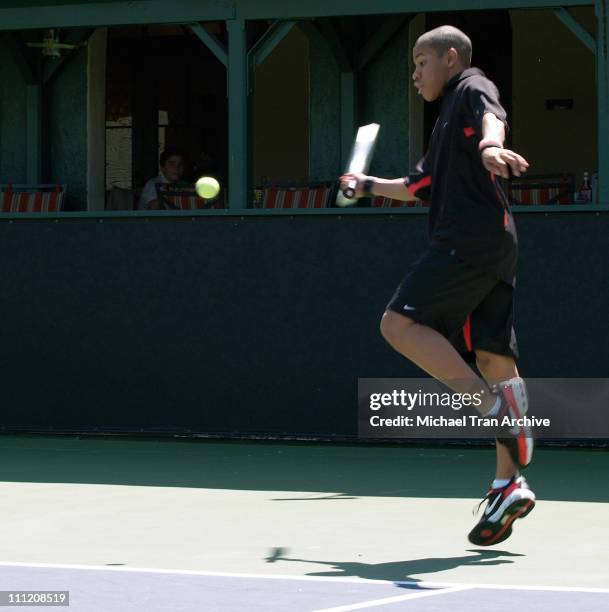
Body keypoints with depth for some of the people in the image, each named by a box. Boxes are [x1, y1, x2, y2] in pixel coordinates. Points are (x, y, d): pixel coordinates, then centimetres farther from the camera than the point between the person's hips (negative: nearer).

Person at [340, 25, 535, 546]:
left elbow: (492, 114, -22)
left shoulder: (472, 86, 3)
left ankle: (495, 406, -25)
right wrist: (369, 185, 52)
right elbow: (420, 186, 42)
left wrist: (491, 146, -44)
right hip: (494, 247, 9)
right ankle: (509, 484, -3)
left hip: (473, 236, -9)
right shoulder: (447, 119, 30)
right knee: (494, 357, 2)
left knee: (400, 322, -17)